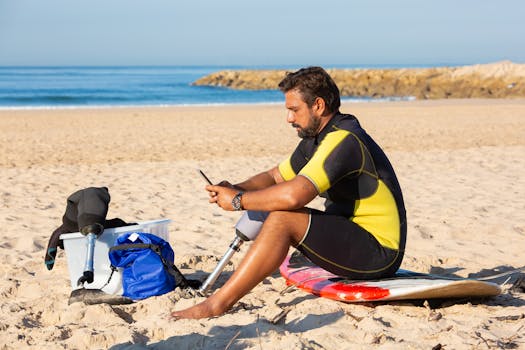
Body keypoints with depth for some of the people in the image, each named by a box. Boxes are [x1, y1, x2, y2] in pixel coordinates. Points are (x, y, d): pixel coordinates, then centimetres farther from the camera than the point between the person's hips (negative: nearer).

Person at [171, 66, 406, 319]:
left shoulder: (342, 139, -20)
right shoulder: (315, 139, 12)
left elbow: (294, 195, -32)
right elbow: (274, 177, 18)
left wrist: (238, 200, -18)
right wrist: (235, 189, -3)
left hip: (380, 253, -11)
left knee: (282, 218, -23)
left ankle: (218, 303, -21)